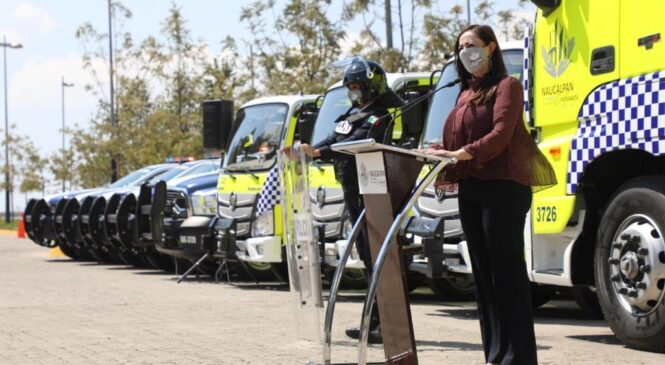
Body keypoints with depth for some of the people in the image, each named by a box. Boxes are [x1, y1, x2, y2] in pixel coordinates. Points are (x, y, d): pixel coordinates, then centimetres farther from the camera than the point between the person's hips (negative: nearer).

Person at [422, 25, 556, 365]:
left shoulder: (506, 86, 1)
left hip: (503, 186, -8)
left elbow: (501, 134, -13)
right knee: (483, 271, 7)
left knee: (506, 269, -9)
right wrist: (448, 170, 0)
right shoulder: (465, 94, 23)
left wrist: (463, 154, -25)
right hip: (469, 189, 8)